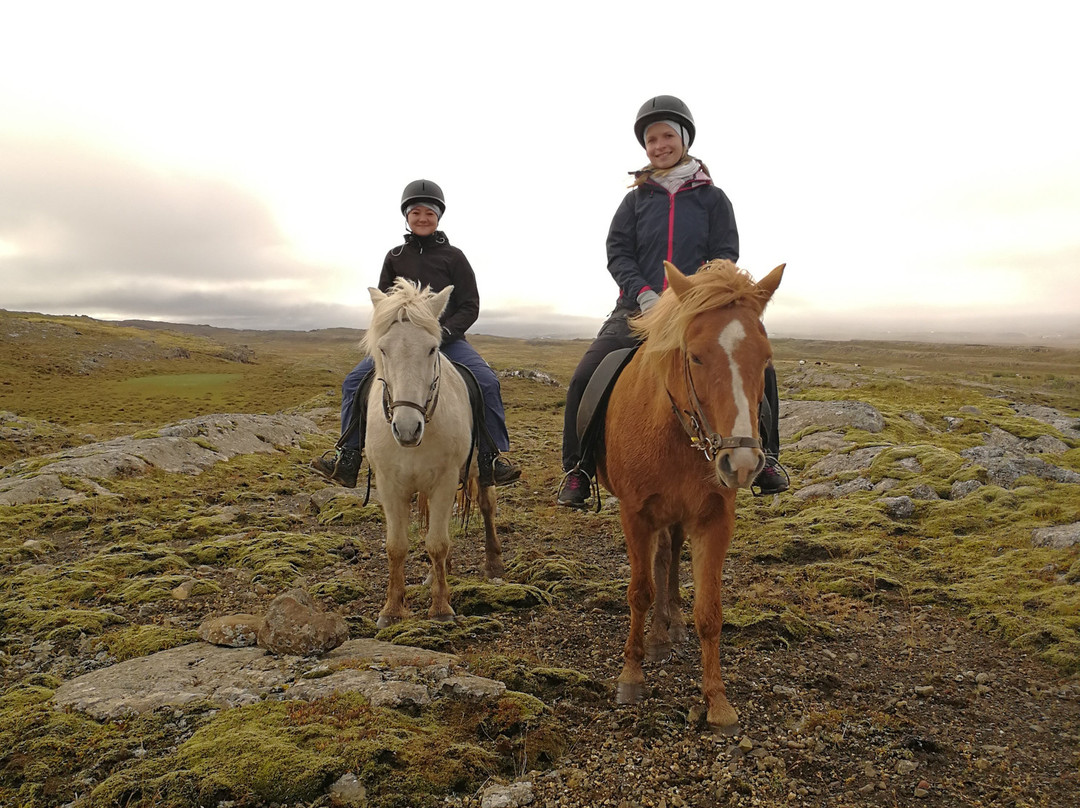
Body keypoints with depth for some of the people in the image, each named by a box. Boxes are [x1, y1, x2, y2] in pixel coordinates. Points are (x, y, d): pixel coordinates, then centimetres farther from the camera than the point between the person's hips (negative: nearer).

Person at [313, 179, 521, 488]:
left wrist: (443, 332, -17)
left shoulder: (453, 256, 2)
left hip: (448, 339, -2)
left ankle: (491, 460, -14)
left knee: (487, 382, -25)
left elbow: (470, 307, -1)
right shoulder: (395, 257, 9)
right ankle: (347, 459, -6)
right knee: (354, 381, -12)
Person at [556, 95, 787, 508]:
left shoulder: (712, 198, 10)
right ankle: (577, 468, 0)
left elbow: (725, 254, 2)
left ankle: (765, 456, 8)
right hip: (640, 306, 1)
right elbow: (618, 253, 2)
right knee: (585, 376, -16)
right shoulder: (636, 199, 11)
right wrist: (643, 293, -16)